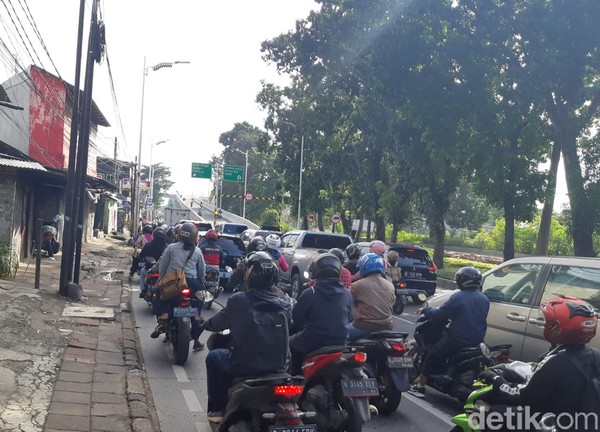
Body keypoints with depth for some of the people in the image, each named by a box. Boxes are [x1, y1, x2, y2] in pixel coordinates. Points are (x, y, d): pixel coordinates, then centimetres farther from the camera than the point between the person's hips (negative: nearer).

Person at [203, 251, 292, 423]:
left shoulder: (238, 300, -17)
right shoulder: (285, 301, -4)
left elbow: (216, 324, -1)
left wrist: (206, 323, 23)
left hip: (246, 366, -5)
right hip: (280, 365, 5)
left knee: (213, 357, 25)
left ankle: (218, 409, 28)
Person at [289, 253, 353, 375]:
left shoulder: (309, 293, -13)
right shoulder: (347, 294, -1)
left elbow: (296, 319, -5)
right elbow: (347, 319, 10)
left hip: (314, 342, -4)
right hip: (340, 342, 5)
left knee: (292, 341, 24)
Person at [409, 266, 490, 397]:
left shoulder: (458, 297, -16)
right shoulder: (484, 299, 5)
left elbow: (439, 315, -14)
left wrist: (425, 310, 3)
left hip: (458, 339, -7)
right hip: (478, 340, 7)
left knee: (432, 355, 7)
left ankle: (420, 385, 7)